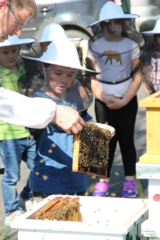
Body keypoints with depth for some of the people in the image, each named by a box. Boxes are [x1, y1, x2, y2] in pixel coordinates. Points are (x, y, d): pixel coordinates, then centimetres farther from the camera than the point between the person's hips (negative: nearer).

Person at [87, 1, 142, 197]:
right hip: (103, 101, 1)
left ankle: (130, 181, 12)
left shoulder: (131, 46, -1)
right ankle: (103, 181, 8)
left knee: (126, 139, 5)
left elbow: (137, 77, -3)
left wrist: (124, 100, -12)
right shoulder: (95, 47, 1)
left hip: (126, 99, -1)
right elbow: (92, 77, 0)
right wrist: (104, 97, -13)